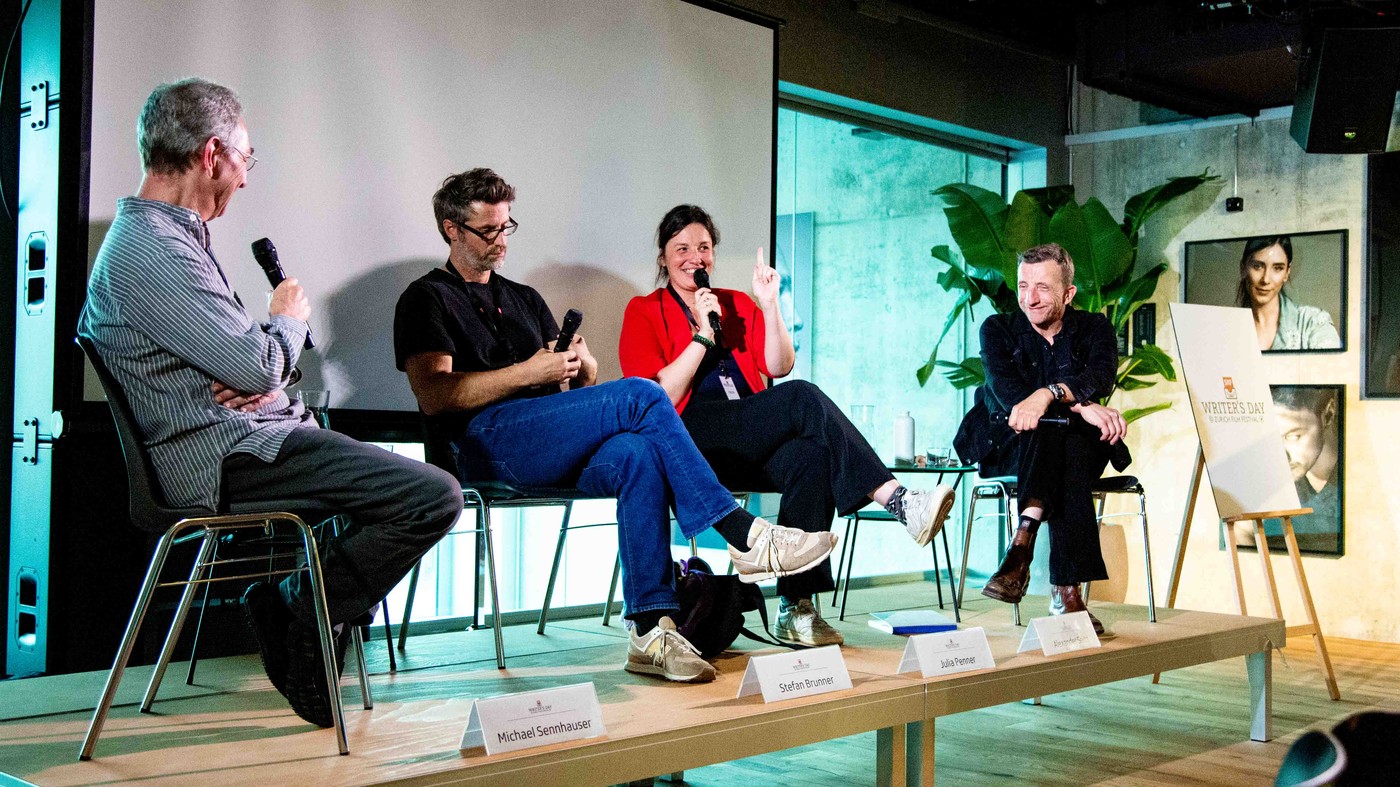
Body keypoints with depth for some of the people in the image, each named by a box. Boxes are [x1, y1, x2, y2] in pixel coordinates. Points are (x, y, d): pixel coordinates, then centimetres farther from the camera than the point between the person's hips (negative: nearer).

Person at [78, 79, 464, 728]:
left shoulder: (173, 237, 18)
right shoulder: (149, 249, -16)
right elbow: (255, 363, -22)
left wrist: (265, 380, -3)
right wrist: (288, 318, 0)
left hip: (247, 434, 11)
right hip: (226, 452, -11)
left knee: (406, 476, 25)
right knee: (433, 496, -21)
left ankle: (285, 594, 19)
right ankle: (305, 621, -4)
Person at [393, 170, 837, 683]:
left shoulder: (524, 299, 30)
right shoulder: (428, 299, 11)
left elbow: (584, 381, 23)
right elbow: (432, 395, -7)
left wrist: (578, 363, -2)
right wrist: (528, 373, -12)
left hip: (554, 450, 6)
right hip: (488, 442, -6)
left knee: (638, 455, -30)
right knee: (640, 395, -25)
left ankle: (650, 632, -35)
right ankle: (744, 537, -26)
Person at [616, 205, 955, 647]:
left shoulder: (737, 306, 24)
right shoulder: (643, 312, 10)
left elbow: (779, 366, 9)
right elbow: (660, 399, -4)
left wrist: (769, 305, 0)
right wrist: (702, 334, -6)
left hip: (751, 451, 5)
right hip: (689, 443, -4)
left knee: (812, 454, -33)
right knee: (801, 398, -29)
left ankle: (796, 608, -35)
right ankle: (899, 502, -37)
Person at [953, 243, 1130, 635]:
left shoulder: (1093, 327, 6)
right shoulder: (998, 329, 4)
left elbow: (1102, 377, -17)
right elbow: (1006, 389, -16)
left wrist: (1047, 394, -38)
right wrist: (1082, 407, -30)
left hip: (1080, 444, 1)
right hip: (1009, 441, -1)